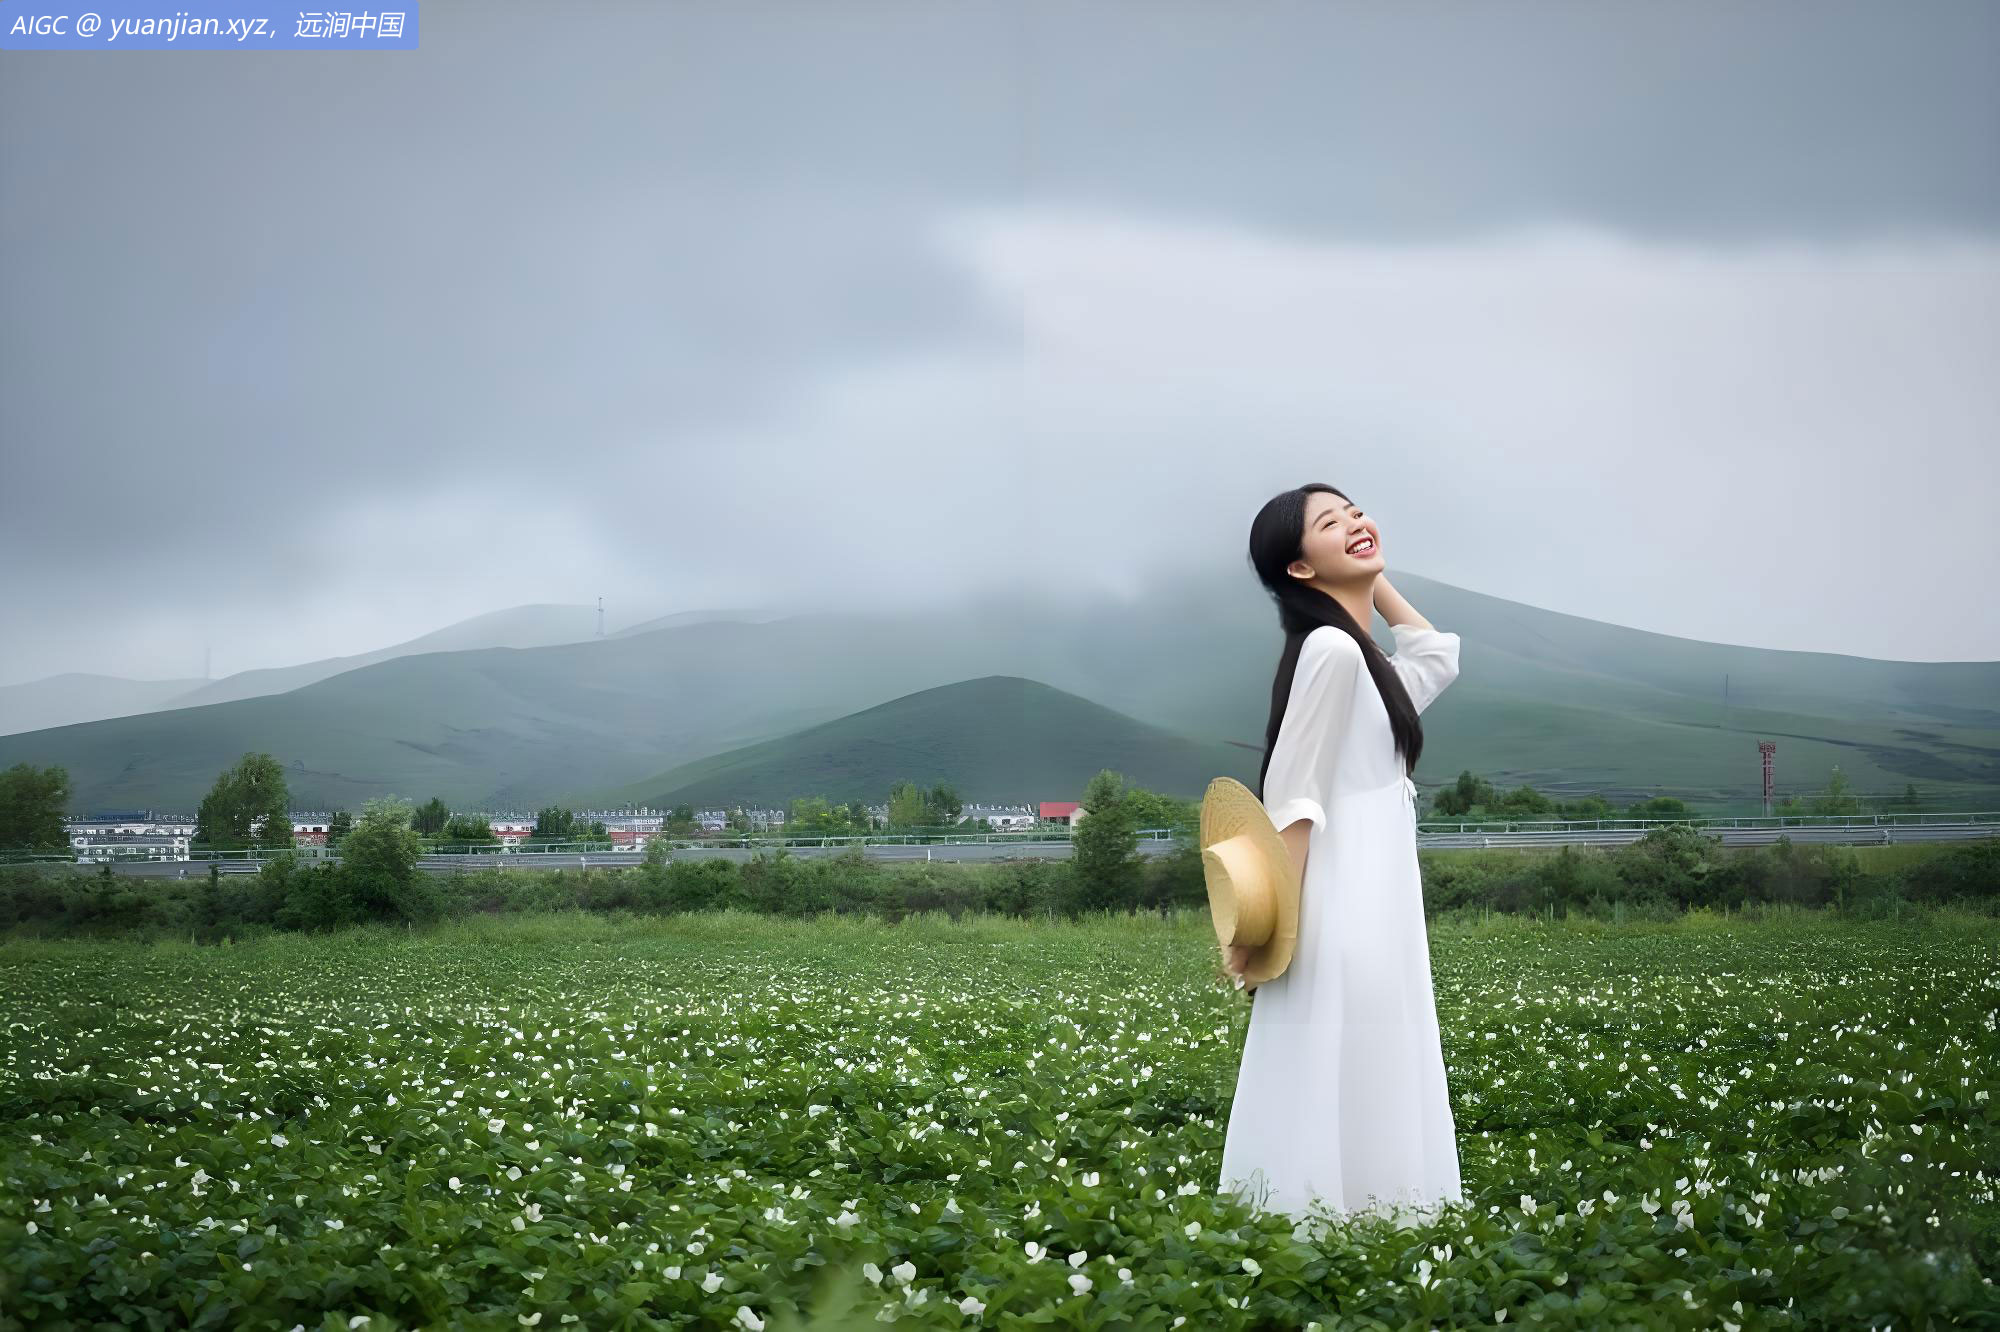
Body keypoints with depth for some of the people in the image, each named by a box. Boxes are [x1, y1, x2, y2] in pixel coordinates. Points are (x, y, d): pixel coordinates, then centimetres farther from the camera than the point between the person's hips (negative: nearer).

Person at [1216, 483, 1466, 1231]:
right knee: (1342, 1106, -9)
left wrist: (1372, 580, 25)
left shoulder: (1360, 657, 15)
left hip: (1373, 910, 10)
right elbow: (1292, 796, -17)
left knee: (1355, 1107, 11)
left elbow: (1436, 655, 34)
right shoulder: (1331, 648, -12)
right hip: (1346, 914, -10)